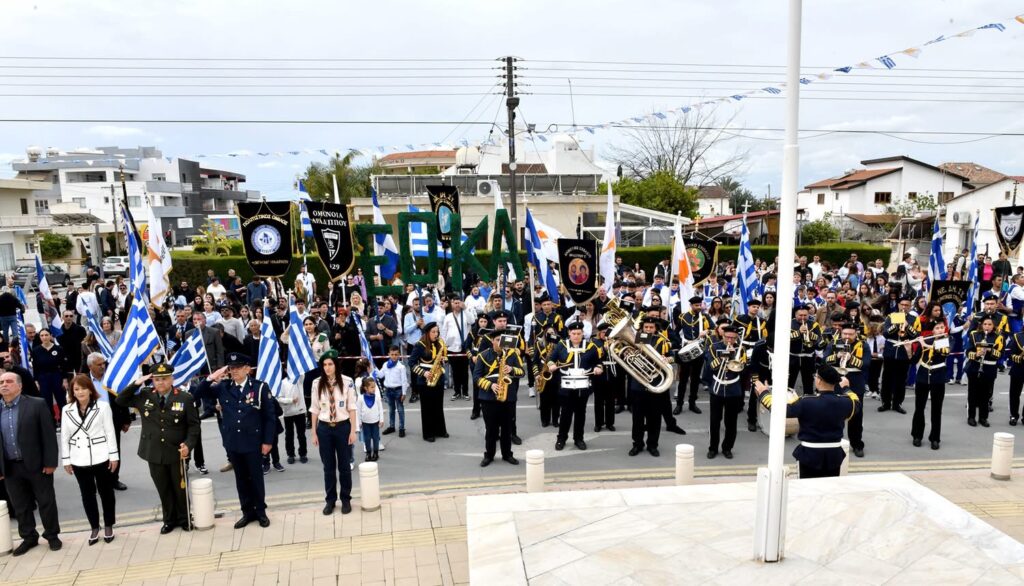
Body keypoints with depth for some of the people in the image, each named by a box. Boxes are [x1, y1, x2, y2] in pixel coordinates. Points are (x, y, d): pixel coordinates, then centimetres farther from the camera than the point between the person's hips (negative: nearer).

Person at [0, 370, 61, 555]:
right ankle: (28, 537, 29)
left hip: (37, 464, -4)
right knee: (19, 506, 14)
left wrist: (50, 462, -12)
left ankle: (52, 535, 23)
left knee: (46, 501, 8)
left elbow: (49, 435, -9)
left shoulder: (37, 404, -9)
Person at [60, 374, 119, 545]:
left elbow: (110, 432, -5)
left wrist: (114, 456, -6)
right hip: (79, 460, 3)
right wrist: (66, 460, 4)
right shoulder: (67, 410, 2)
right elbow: (64, 436, 6)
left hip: (101, 458, -2)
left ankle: (108, 526, 22)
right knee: (87, 494, 12)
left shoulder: (102, 406, -6)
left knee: (106, 492, 8)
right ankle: (94, 527, 24)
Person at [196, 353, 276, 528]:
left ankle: (261, 512, 23)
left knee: (256, 478, 9)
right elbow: (198, 394, 2)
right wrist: (211, 378, -13)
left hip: (254, 442, -3)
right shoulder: (223, 387, 1)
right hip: (232, 443, 3)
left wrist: (268, 441, -9)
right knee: (241, 479, 13)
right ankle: (247, 512, 25)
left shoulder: (260, 387, -9)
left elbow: (270, 416, -6)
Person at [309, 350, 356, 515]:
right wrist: (314, 432, 3)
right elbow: (315, 409, 4)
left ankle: (346, 499, 23)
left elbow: (352, 407, -3)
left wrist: (353, 430, -5)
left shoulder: (347, 382, -8)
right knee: (328, 467, 11)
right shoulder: (317, 383, -2)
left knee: (344, 466, 9)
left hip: (342, 427, -2)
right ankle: (330, 499, 24)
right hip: (324, 428, 2)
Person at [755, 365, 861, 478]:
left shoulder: (806, 402, -21)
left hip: (810, 454, -4)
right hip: (834, 454, 4)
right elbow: (856, 403, 18)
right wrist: (844, 388, 33)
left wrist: (764, 392, -1)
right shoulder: (844, 402, -7)